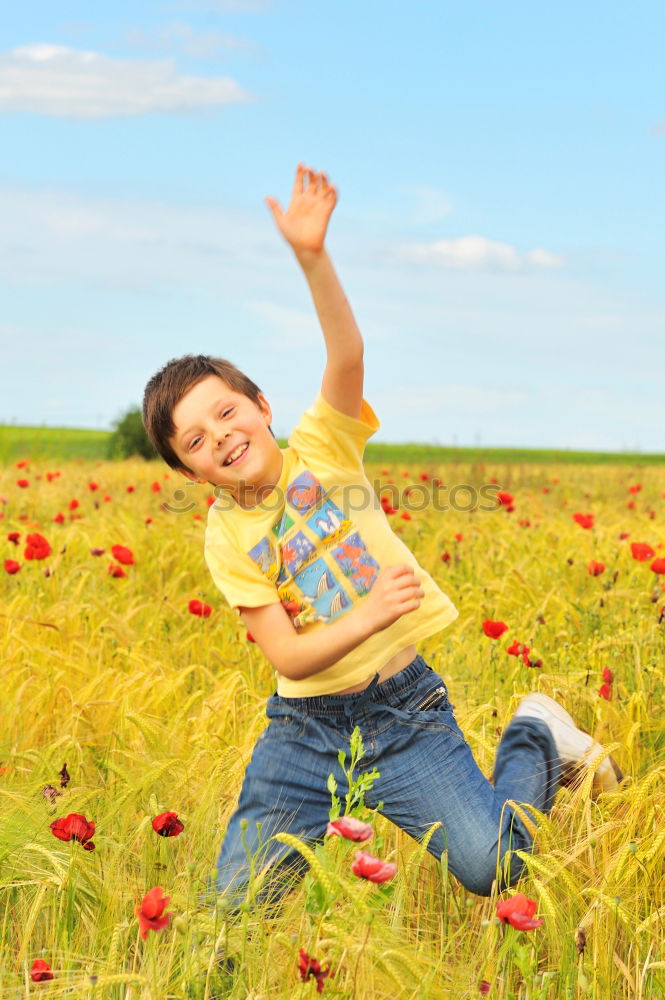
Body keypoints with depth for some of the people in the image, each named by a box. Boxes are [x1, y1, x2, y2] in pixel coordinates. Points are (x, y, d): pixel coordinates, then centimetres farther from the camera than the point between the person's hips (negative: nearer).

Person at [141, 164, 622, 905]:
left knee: (491, 869, -14)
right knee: (238, 906, -4)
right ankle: (326, 818, 27)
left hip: (402, 704, -2)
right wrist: (366, 618, -26)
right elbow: (287, 655, -10)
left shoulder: (322, 447, -5)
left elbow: (348, 355, -25)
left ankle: (537, 737, 15)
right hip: (307, 725, 2)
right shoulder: (226, 538, -3)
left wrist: (312, 257, -39)